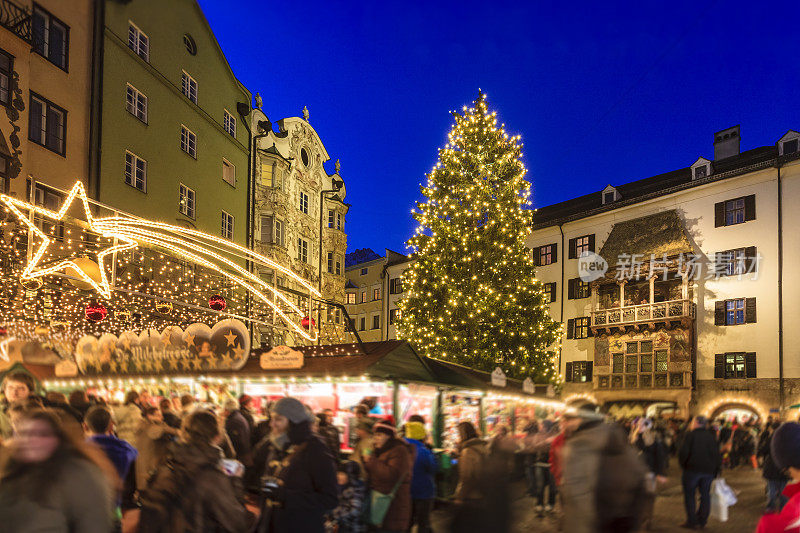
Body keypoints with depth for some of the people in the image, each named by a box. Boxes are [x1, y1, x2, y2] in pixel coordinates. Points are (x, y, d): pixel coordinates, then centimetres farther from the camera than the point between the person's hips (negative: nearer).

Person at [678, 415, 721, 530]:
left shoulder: (691, 435, -7)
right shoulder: (711, 436, 8)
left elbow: (683, 452, -13)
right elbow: (717, 455, 8)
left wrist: (683, 464, 3)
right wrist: (716, 470, 14)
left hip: (692, 469, -5)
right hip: (709, 471, 5)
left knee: (690, 495, 3)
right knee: (705, 495, 13)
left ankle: (692, 521, 0)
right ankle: (702, 520, 16)